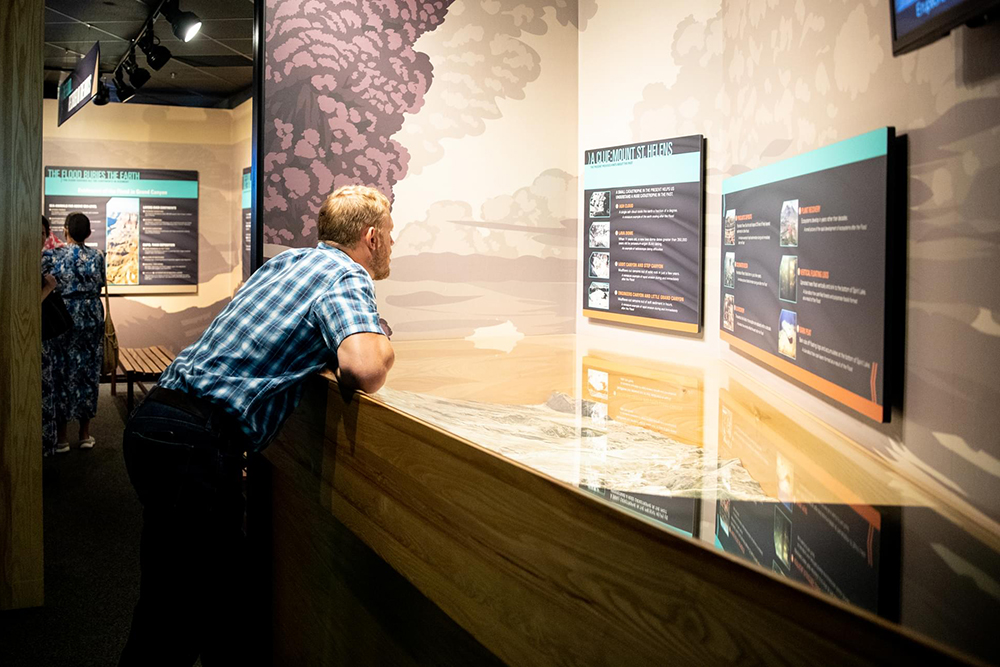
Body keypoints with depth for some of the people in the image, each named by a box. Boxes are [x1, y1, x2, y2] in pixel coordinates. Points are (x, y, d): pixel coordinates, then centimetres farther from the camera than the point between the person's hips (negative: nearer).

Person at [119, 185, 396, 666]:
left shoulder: (288, 260, 17)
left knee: (223, 588, 20)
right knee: (172, 624, 1)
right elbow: (365, 368, -27)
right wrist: (382, 347, -2)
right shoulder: (348, 278, -8)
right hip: (196, 441, -9)